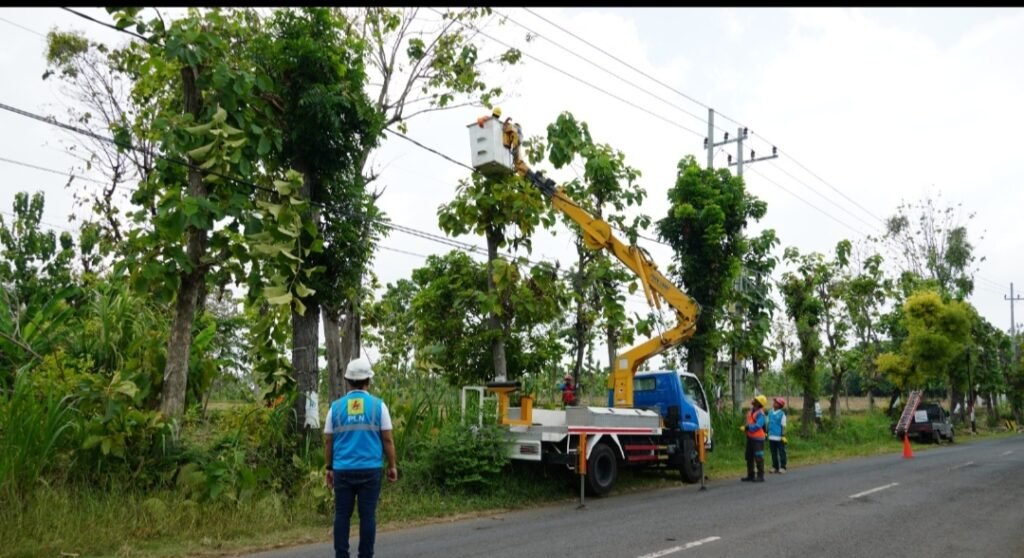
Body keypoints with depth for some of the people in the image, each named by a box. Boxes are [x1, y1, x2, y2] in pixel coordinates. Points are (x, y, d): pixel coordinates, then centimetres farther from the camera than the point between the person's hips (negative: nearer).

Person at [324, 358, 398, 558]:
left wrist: (329, 468, 16)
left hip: (343, 470, 2)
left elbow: (328, 441, 7)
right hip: (370, 469, -2)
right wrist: (392, 466, 7)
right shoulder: (378, 405, -1)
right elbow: (387, 439, -1)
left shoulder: (336, 406, 4)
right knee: (367, 515, 3)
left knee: (342, 515, 7)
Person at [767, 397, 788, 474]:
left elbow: (783, 426, -6)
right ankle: (775, 467, 18)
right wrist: (766, 433, 14)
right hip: (771, 437, 5)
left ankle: (782, 467, 9)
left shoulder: (782, 414, -7)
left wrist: (783, 436, -9)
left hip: (779, 437, -5)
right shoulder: (770, 412, 8)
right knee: (774, 453, 11)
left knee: (781, 453, 3)